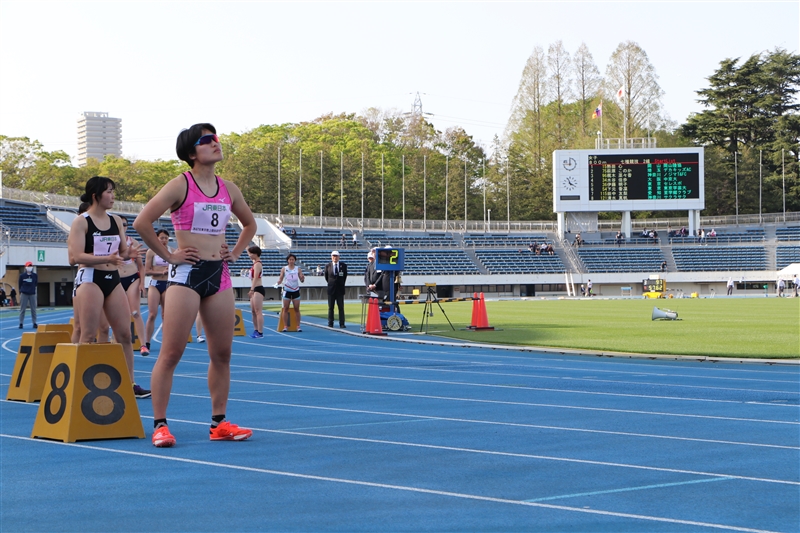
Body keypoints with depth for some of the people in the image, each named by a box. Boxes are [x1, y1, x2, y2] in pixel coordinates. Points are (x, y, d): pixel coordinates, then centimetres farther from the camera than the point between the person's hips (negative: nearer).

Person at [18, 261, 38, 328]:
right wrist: (21, 291, 12)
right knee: (22, 309, 0)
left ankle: (34, 323, 9)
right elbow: (20, 284, 8)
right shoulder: (22, 275, -2)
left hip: (32, 294, 1)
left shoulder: (35, 275, 2)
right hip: (24, 294, -1)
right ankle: (21, 323, 4)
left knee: (33, 309, 3)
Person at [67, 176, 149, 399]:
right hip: (90, 279, -6)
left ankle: (130, 383, 12)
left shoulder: (116, 221, 11)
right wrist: (107, 258, -27)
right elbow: (76, 256, -16)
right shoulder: (81, 222, -7)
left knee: (125, 333, 5)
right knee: (88, 335, -5)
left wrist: (129, 253, -7)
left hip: (113, 279, 6)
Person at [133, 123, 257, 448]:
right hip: (186, 274, -6)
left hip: (219, 275, 6)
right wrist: (167, 255, -9)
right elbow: (142, 222, -13)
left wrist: (235, 253, 14)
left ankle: (219, 424, 15)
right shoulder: (180, 186, -7)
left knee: (222, 354, 7)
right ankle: (160, 425, -2)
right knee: (171, 353, -5)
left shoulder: (228, 189, 10)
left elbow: (249, 223, 27)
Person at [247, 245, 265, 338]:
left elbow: (255, 277, -23)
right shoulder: (255, 262, 13)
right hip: (255, 289, 10)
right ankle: (256, 330, 18)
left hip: (258, 289, -10)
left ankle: (260, 332, -13)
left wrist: (252, 289, -29)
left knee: (258, 311, -11)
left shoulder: (257, 264, -14)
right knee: (253, 311, 13)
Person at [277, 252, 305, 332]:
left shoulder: (298, 269, 2)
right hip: (287, 290, -1)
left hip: (296, 290, 1)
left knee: (297, 309, 2)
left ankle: (298, 326, 5)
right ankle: (285, 326, 3)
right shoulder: (284, 269, 1)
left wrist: (302, 278, -21)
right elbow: (280, 279, 2)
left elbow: (302, 280, 2)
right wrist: (279, 282, -20)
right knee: (285, 309, -1)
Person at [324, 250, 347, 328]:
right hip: (331, 289, 0)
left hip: (340, 289, 0)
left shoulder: (343, 265, 1)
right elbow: (326, 277, 12)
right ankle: (330, 323, 10)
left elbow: (345, 276, 12)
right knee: (330, 307, 5)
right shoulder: (328, 266, 0)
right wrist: (331, 283, 12)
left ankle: (342, 323, 0)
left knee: (341, 307, -1)